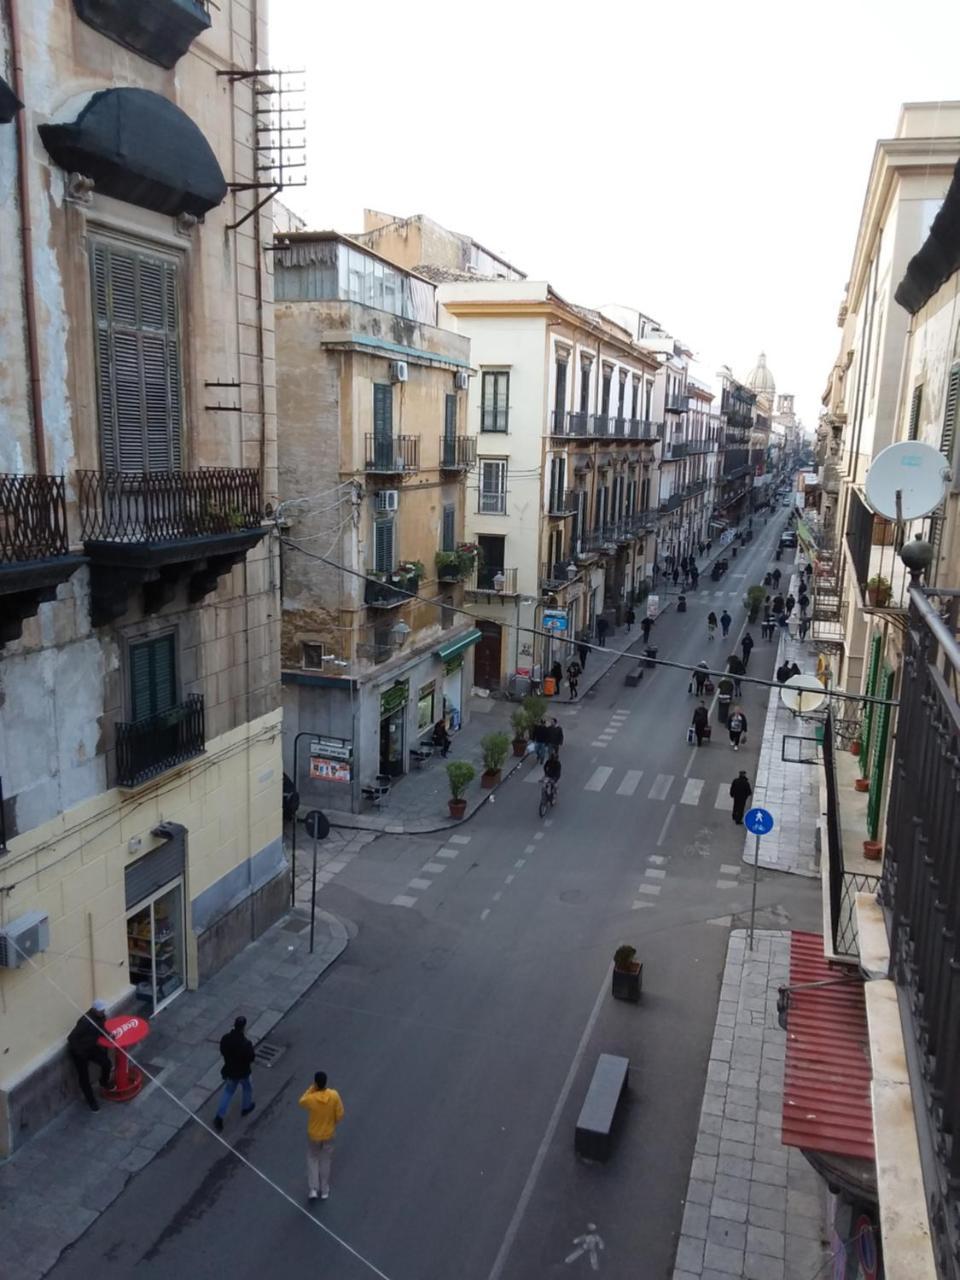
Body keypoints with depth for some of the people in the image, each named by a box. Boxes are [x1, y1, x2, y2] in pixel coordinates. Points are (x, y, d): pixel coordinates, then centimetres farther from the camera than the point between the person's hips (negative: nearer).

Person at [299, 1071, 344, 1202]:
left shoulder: (310, 1099, -29)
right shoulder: (334, 1095, -24)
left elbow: (301, 1102, -3)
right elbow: (340, 1114, -12)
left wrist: (312, 1088, -11)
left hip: (313, 1134, -1)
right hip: (328, 1134, 2)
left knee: (312, 1160, 23)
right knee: (325, 1161, 21)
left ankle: (313, 1189, 21)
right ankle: (324, 1191, 32)